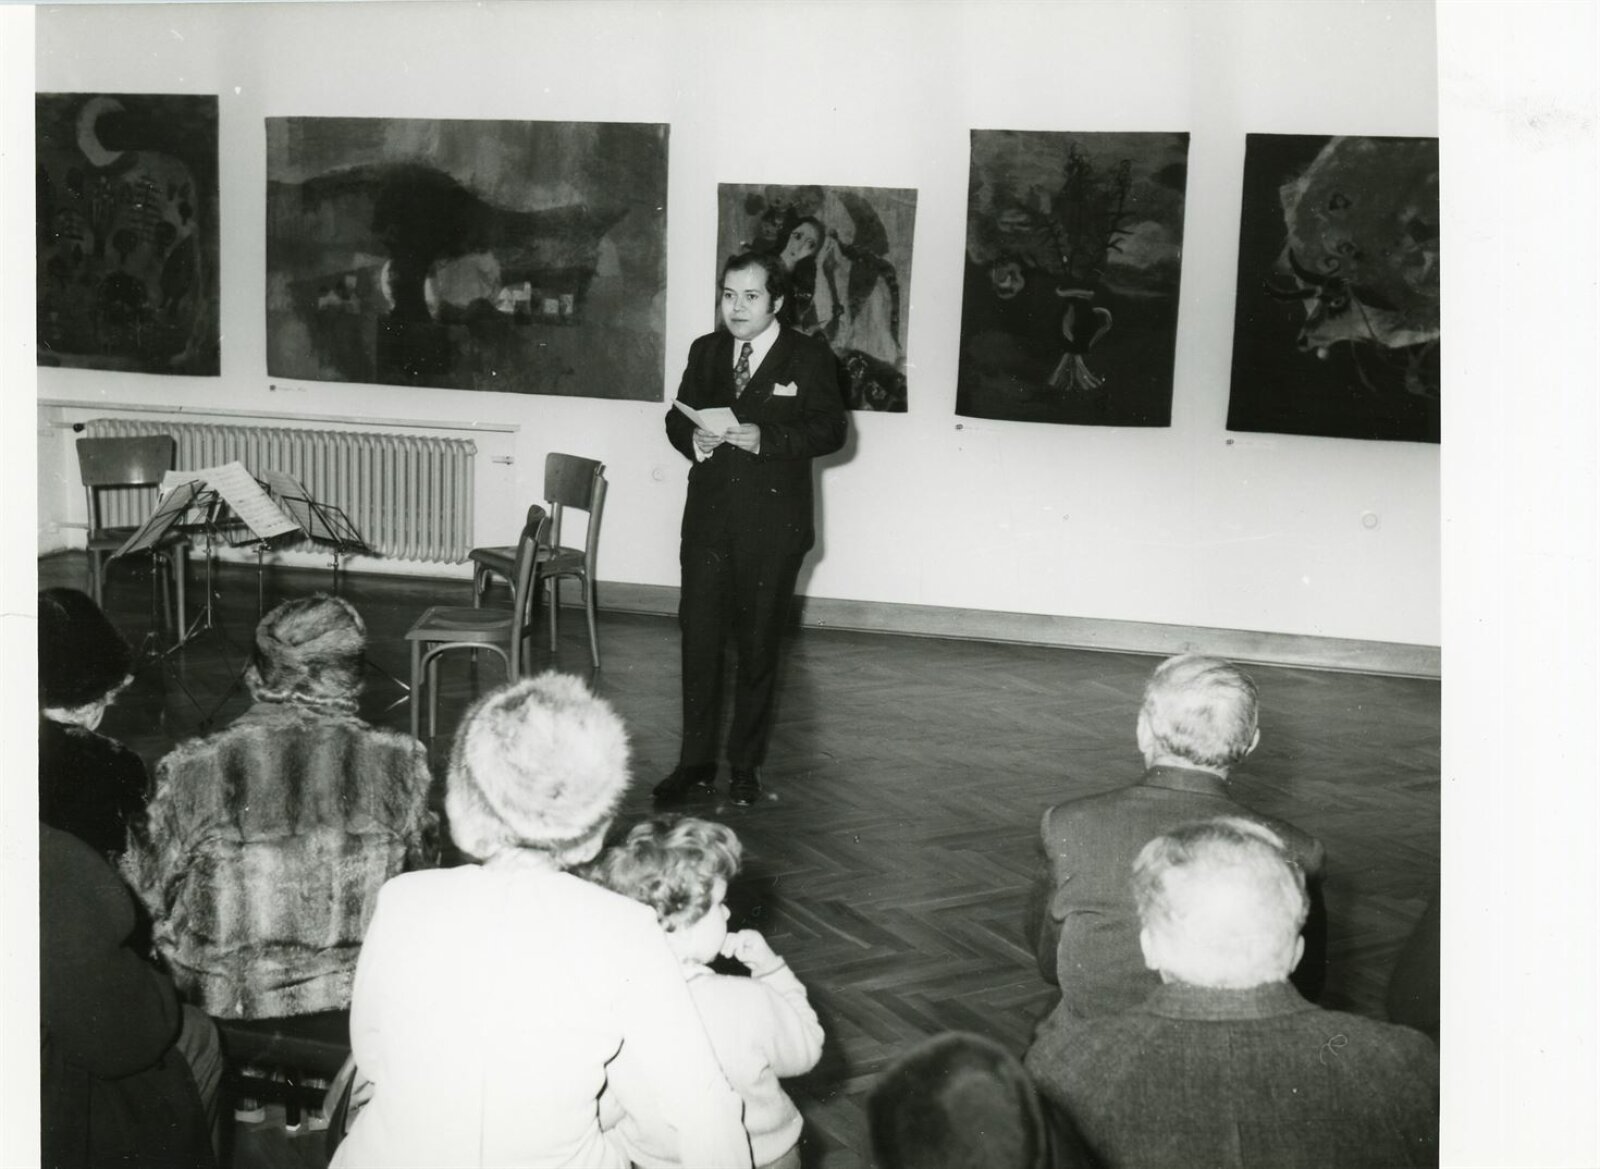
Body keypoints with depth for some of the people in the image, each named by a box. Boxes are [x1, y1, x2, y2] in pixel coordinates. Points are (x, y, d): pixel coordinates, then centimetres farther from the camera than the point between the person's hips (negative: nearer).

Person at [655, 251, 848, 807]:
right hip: (709, 516, 3)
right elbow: (677, 417, 15)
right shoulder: (705, 351, 12)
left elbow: (830, 430, -7)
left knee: (759, 646, 6)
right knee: (698, 638, -1)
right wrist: (693, 438, -8)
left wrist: (765, 438, -20)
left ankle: (746, 766, 18)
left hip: (773, 524, -3)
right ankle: (695, 764, 9)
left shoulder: (809, 358, -1)